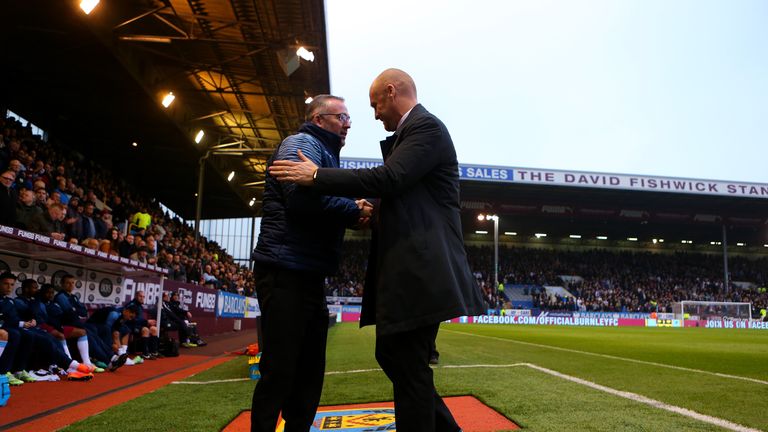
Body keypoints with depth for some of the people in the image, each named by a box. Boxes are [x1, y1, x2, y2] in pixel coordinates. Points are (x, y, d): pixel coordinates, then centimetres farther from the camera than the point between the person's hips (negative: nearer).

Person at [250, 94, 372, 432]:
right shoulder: (302, 143, -8)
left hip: (309, 276, 10)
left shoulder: (324, 153, 22)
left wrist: (353, 211, 1)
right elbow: (302, 196, -25)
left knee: (309, 369, 15)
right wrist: (354, 210, -13)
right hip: (286, 273, -10)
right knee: (280, 371, -4)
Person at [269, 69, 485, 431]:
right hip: (406, 270, 10)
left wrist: (317, 176, -14)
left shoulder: (426, 127, -8)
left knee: (408, 365, -3)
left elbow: (388, 178, -20)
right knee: (391, 355, 15)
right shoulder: (408, 133, 22)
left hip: (419, 271, -10)